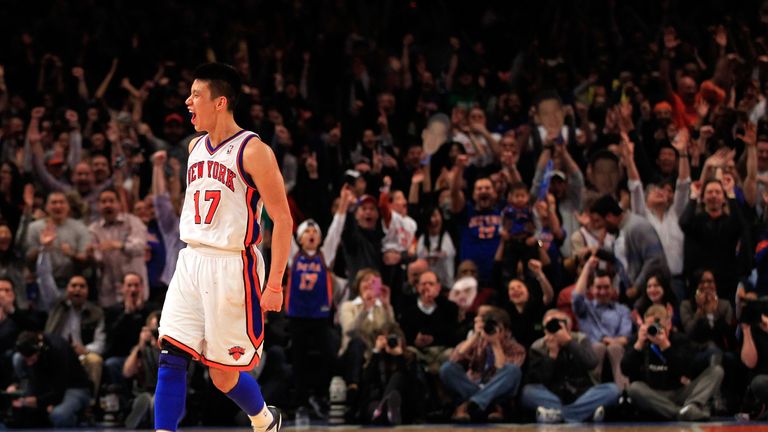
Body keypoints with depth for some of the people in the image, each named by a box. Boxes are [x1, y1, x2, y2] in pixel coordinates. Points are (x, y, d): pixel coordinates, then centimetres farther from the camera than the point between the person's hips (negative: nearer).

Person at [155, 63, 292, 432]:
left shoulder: (252, 151, -11)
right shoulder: (196, 147, 12)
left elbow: (282, 219, -11)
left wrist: (275, 285, -15)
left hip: (232, 267, -7)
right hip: (191, 263, 7)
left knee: (224, 376, 3)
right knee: (170, 358, -6)